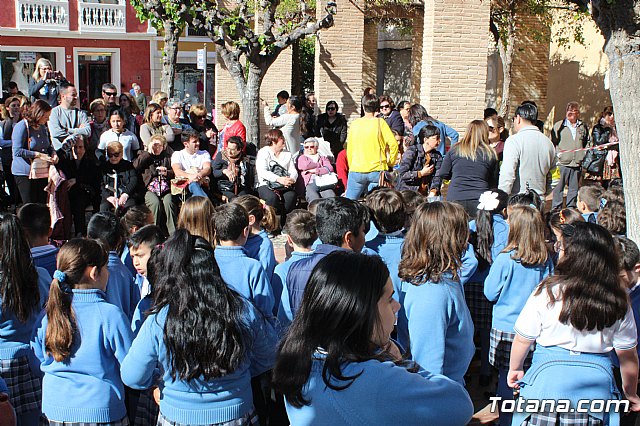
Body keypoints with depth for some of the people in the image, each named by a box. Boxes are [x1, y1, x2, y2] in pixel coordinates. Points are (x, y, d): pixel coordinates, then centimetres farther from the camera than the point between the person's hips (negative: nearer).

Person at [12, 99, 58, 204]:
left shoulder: (43, 127, 12)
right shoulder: (22, 127, -11)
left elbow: (49, 146, 26)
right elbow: (17, 151, -17)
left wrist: (53, 153, 4)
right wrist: (38, 155, -20)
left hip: (43, 172, 7)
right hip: (26, 173, -7)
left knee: (43, 205, 5)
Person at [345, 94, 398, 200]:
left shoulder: (355, 124, 6)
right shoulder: (380, 122, -3)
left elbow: (349, 148, 9)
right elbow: (393, 144, -10)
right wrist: (390, 162, 4)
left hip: (356, 171, 2)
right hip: (377, 170, -2)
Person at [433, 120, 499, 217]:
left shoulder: (455, 150, 6)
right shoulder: (490, 154, 4)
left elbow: (443, 175, 10)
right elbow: (495, 183, 11)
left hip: (455, 199, 1)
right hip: (479, 200, -1)